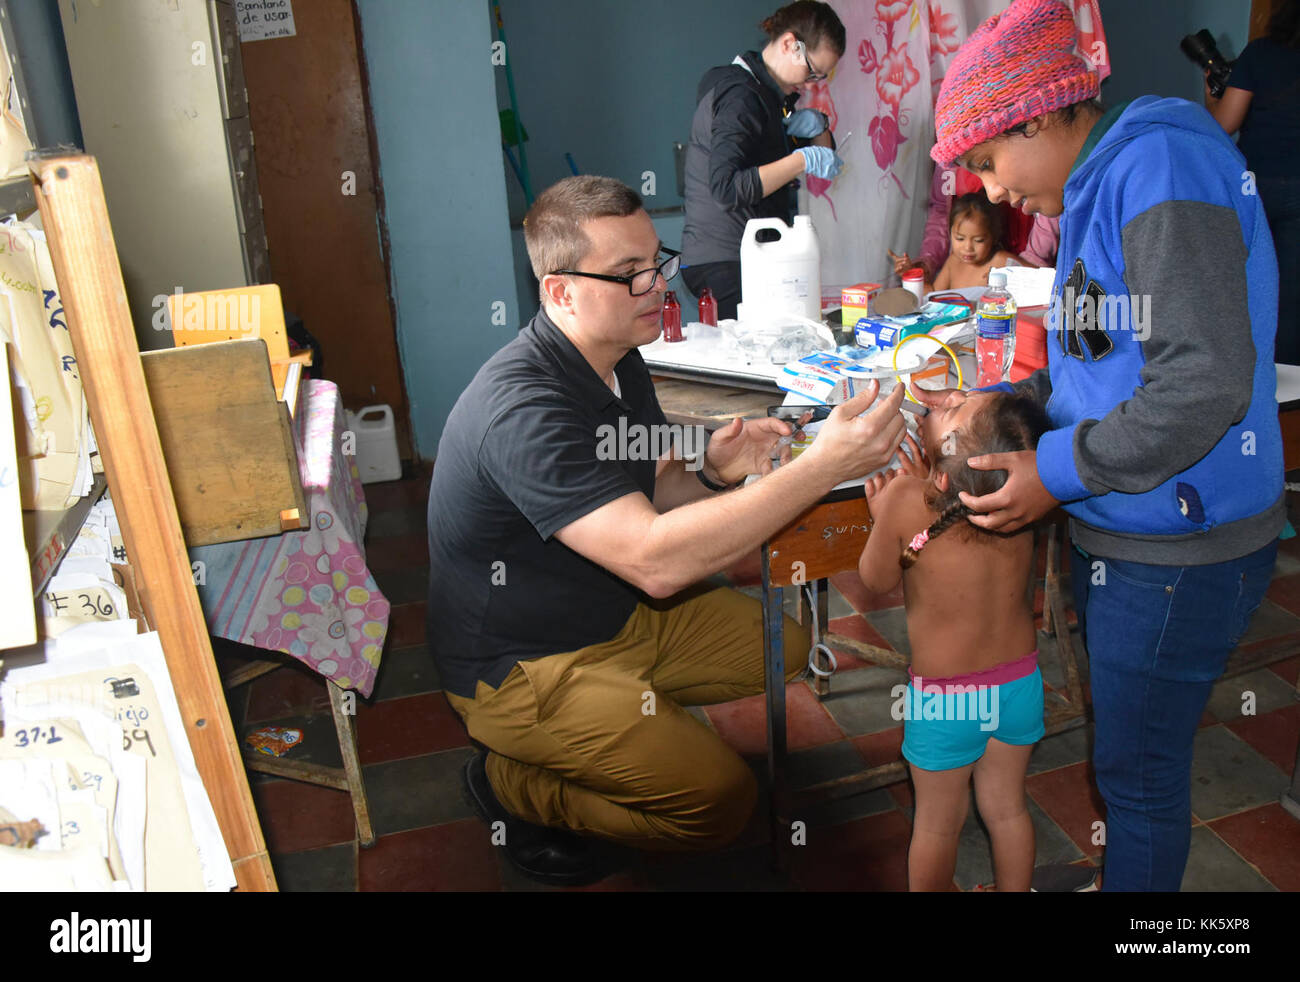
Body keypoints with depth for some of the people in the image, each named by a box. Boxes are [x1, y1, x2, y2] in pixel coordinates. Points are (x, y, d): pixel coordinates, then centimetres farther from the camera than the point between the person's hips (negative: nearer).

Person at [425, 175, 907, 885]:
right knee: (720, 797, -18)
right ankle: (513, 784, 1)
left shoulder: (619, 361, 0)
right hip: (519, 666, -9)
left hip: (616, 614, 9)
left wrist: (712, 470, -13)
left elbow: (650, 496, 10)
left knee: (782, 643, 9)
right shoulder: (522, 407, -31)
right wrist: (823, 466, -39)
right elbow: (654, 560, -38)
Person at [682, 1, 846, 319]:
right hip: (723, 261, -9)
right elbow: (727, 188, -25)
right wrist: (802, 160, -21)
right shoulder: (740, 96, -12)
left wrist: (817, 127, 3)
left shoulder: (770, 93, 18)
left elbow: (826, 156, 26)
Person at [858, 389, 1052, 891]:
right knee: (1007, 808, 24)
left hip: (945, 696, -4)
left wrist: (883, 514, 5)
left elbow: (877, 579, -8)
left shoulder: (906, 499, -27)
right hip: (1019, 680, 4)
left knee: (938, 822, 18)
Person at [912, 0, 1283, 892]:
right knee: (1126, 756, 23)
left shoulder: (1161, 164, -18)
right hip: (1123, 536, 9)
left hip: (1176, 550, -9)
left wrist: (1058, 473, -19)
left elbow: (1205, 381, -27)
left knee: (1139, 774, 9)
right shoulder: (1101, 189, 12)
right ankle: (1120, 870, 42)